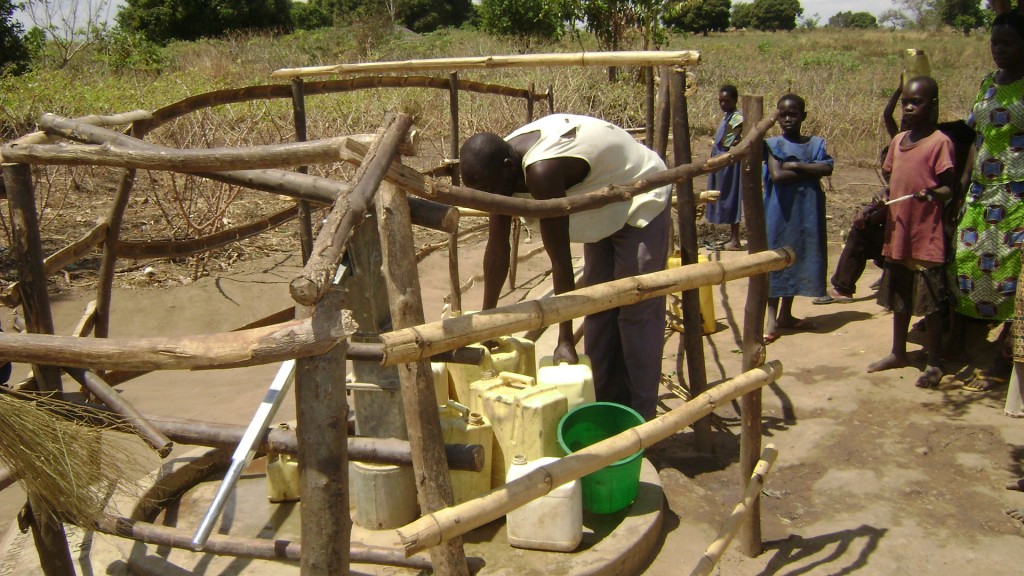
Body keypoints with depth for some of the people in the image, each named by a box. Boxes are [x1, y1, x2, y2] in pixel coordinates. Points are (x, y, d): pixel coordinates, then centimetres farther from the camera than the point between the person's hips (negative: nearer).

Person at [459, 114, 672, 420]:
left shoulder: (541, 171, -39)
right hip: (605, 208, 9)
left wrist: (565, 341, -31)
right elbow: (497, 249, -9)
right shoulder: (501, 165, -14)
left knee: (636, 312, -9)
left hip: (641, 198, -9)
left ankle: (638, 418, -1)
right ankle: (603, 404, 20)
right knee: (598, 307, 11)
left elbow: (560, 260, -36)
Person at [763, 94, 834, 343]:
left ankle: (786, 314, 21)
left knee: (799, 258, 10)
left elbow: (827, 168, -9)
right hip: (781, 211, -4)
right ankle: (772, 318, -3)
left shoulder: (816, 143, 8)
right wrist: (810, 171, -9)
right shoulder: (774, 144, -2)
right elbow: (777, 176, -17)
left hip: (808, 212, 4)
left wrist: (795, 165, -15)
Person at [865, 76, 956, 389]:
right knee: (898, 299, 17)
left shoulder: (940, 142, -10)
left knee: (930, 304, 0)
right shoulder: (898, 140, 10)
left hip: (927, 238, -7)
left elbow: (949, 188, -11)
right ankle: (898, 352, 32)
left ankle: (934, 364, 12)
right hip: (897, 235, 7)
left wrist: (933, 193, -30)